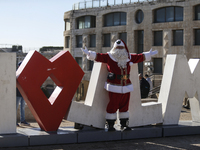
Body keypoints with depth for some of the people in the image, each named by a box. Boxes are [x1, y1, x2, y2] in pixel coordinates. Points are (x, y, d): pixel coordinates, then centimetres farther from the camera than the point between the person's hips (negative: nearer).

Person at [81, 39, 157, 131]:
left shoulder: (129, 57, 13)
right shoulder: (109, 57, 1)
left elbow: (140, 57, 26)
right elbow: (98, 56, -4)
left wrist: (149, 54, 33)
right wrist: (88, 53, -16)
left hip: (126, 88, 4)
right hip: (114, 88, -4)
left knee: (124, 106, 9)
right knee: (112, 106, -4)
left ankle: (124, 125, 18)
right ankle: (110, 125, 6)